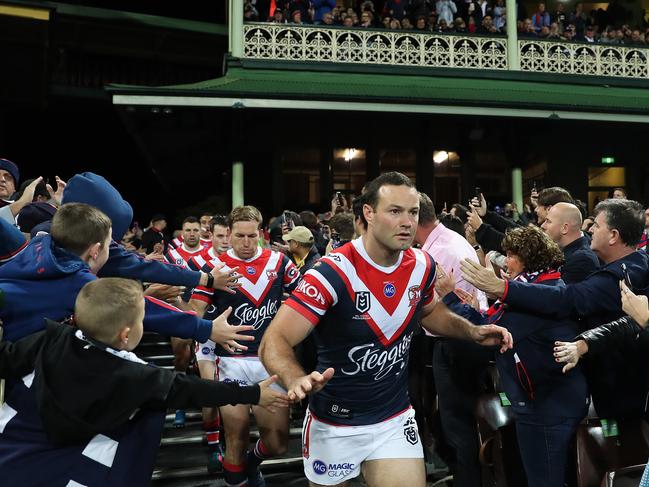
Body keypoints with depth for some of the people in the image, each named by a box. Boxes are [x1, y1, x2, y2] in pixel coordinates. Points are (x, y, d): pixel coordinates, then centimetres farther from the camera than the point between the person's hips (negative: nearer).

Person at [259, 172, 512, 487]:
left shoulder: (422, 266, -7)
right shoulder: (333, 272, -26)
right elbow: (275, 341, -30)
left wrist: (473, 332, -1)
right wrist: (297, 380, -51)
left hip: (395, 417, 3)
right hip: (334, 423, -3)